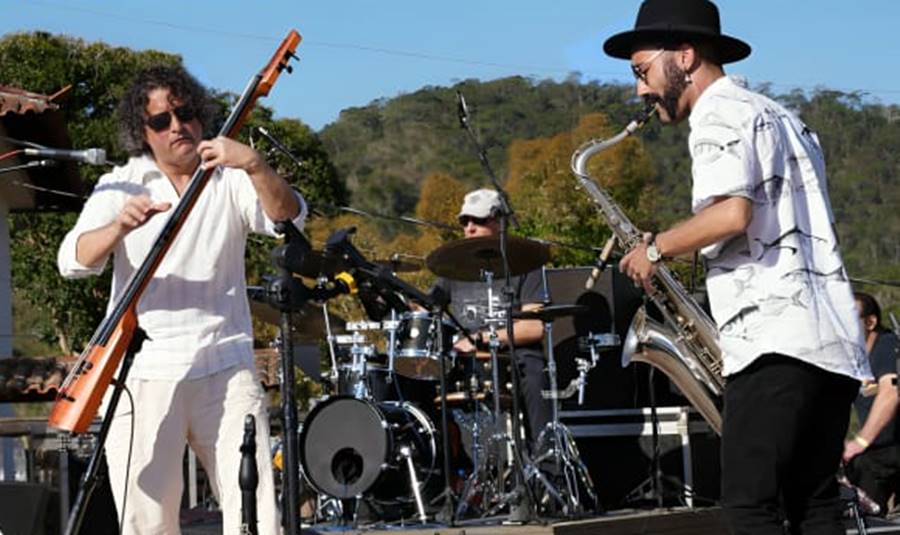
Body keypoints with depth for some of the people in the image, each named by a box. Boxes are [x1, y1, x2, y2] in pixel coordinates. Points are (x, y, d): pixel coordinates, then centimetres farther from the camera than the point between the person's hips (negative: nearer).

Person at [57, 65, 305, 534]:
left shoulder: (230, 180, 7)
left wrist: (255, 166, -29)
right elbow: (72, 261, -6)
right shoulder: (121, 186, 6)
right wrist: (120, 227, -25)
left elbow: (288, 217, -11)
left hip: (225, 370, 0)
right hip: (143, 374, 0)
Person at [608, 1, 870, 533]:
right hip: (834, 340, 10)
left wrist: (656, 249, -5)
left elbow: (732, 212, -19)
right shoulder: (782, 117, 26)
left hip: (776, 342, -10)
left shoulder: (719, 114, -4)